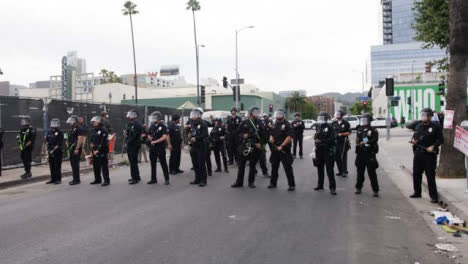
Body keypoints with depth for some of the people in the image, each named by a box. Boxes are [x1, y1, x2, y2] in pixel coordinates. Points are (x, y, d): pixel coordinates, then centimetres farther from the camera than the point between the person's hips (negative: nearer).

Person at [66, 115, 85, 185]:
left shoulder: (79, 129, -11)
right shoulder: (72, 129, 20)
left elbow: (80, 139, -18)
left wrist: (77, 149, -23)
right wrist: (68, 148, 19)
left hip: (76, 149, -10)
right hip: (71, 149, 10)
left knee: (75, 164, -9)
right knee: (73, 164, 11)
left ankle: (77, 180, -6)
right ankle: (75, 179, 18)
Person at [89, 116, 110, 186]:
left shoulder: (103, 130, -11)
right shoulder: (94, 130, 16)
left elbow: (103, 142, -17)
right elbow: (91, 139, 20)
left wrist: (98, 150, -18)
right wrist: (91, 144, -2)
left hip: (102, 151, -9)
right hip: (95, 151, 9)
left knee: (104, 166, -7)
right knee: (95, 166, 13)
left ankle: (106, 180, -3)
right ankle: (97, 179, 25)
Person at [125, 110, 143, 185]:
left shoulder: (136, 125, -15)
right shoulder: (129, 124, 15)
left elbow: (134, 136, -20)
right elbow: (126, 134, 17)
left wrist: (128, 142, -12)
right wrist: (126, 142, 2)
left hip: (134, 146, -9)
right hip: (129, 146, 9)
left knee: (133, 162, -7)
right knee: (132, 162, 15)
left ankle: (136, 178, -2)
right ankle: (135, 176, 26)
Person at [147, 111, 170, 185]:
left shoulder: (162, 126, -7)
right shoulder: (152, 126, 11)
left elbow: (164, 137, -16)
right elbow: (149, 135, 22)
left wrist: (155, 141, -18)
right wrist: (150, 138, 0)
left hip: (160, 148, -6)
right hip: (152, 148, 6)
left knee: (163, 164, -3)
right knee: (153, 164, 11)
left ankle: (167, 179, 3)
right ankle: (153, 179, 20)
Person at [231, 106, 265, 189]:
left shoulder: (259, 123, 5)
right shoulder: (244, 123, 3)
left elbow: (263, 135, 5)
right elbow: (239, 132, 9)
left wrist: (260, 143, -7)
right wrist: (243, 135, -10)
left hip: (255, 147, 1)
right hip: (244, 146, 0)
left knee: (252, 165, 7)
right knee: (241, 165, 2)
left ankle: (251, 182, 18)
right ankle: (239, 182, 9)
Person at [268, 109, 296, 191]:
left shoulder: (287, 125, -7)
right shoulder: (275, 125, 16)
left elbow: (290, 137, -16)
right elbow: (271, 133, 24)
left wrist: (281, 146, -21)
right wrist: (271, 137, -1)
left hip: (284, 149, -7)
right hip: (275, 149, 7)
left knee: (288, 167, -5)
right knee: (274, 166, 13)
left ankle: (292, 185, 1)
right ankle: (273, 183, 24)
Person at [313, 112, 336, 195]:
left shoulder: (329, 127, -8)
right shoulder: (318, 127, 13)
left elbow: (332, 139, -16)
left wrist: (321, 141, -20)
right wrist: (315, 137, 1)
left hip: (327, 151, -7)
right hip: (319, 151, 7)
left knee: (329, 169, -8)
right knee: (320, 168, 14)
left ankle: (332, 187, -5)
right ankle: (320, 184, 26)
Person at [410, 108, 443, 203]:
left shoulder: (435, 126, -5)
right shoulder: (418, 126, 12)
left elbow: (440, 139, -6)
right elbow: (415, 136, 22)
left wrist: (433, 146, -20)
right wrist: (413, 140, -1)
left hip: (430, 155, -6)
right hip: (418, 153, 6)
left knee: (430, 175, -4)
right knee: (416, 174, 12)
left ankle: (434, 196, 5)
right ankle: (417, 192, 28)